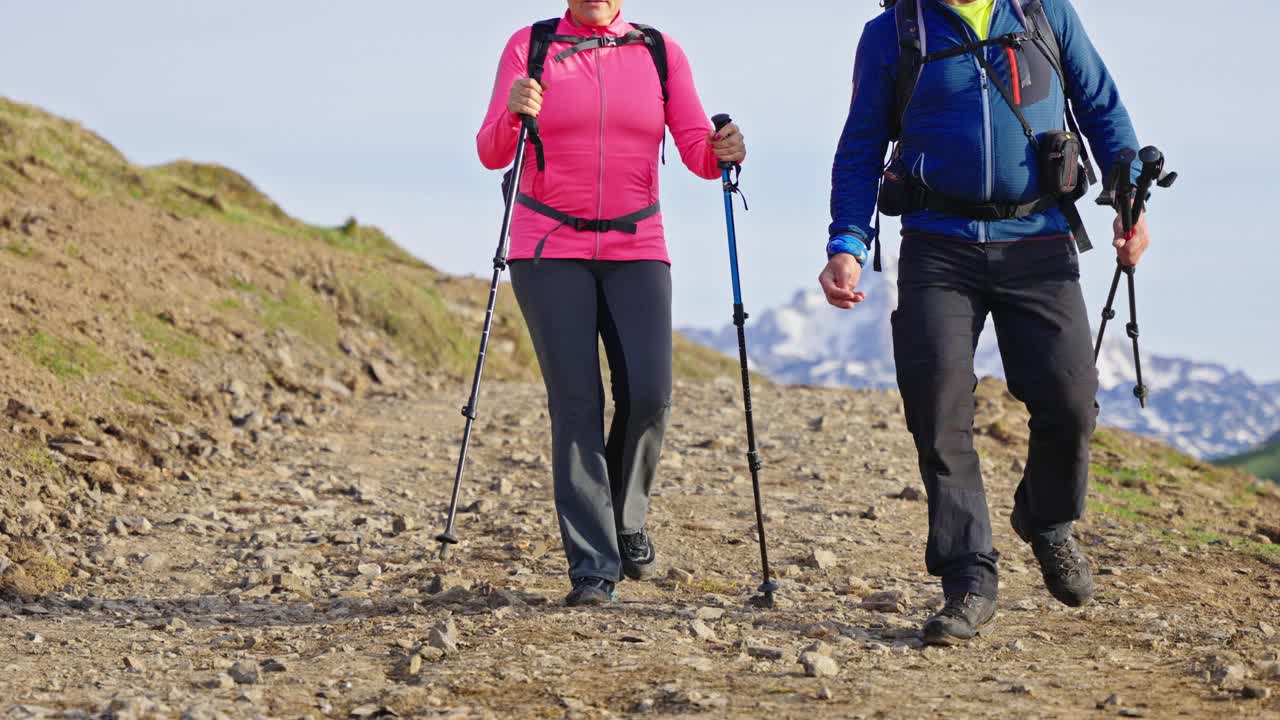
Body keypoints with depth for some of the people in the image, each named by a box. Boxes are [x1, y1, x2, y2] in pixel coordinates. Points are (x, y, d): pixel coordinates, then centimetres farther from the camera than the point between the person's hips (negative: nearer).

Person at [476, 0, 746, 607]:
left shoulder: (660, 54, 7)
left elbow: (697, 149, 0)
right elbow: (491, 154, -3)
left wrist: (722, 151, -22)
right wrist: (514, 115, -23)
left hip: (636, 250, 1)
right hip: (550, 250, -1)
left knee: (648, 394, -12)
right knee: (576, 402, -9)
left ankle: (627, 521, 15)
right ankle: (593, 567, -3)